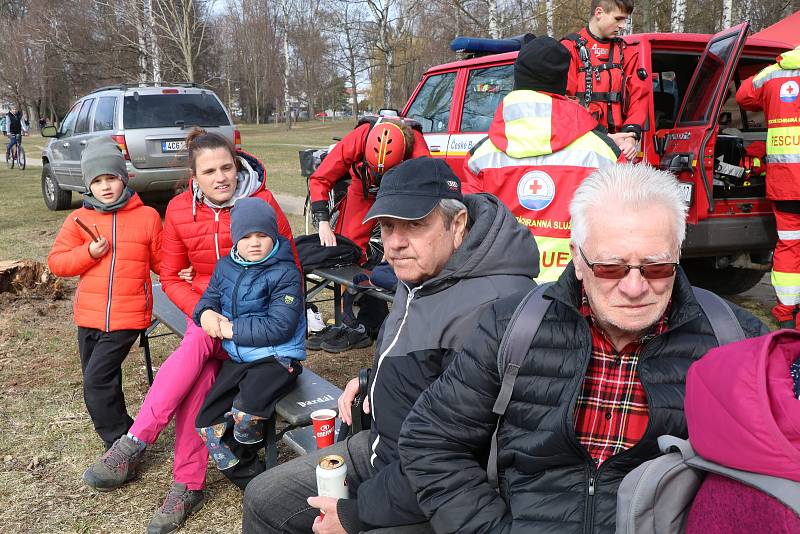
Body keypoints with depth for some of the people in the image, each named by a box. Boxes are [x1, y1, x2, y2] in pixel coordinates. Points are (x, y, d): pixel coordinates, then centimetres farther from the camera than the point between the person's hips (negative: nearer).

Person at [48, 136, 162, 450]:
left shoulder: (147, 216, -2)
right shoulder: (79, 219, 3)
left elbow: (161, 261, 5)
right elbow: (56, 262, 3)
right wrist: (89, 253, -13)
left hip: (128, 317, -4)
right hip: (89, 317, 4)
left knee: (96, 380, -12)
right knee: (103, 382, 15)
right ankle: (121, 441, 35)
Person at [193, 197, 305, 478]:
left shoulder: (285, 273, -14)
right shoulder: (225, 267, 8)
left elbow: (280, 326, -21)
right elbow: (208, 299, 14)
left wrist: (232, 328, -17)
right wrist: (206, 313, -11)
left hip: (277, 357, -7)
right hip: (237, 358, 7)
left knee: (245, 411, -29)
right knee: (207, 423, 1)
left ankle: (244, 453, 7)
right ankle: (246, 477, 19)